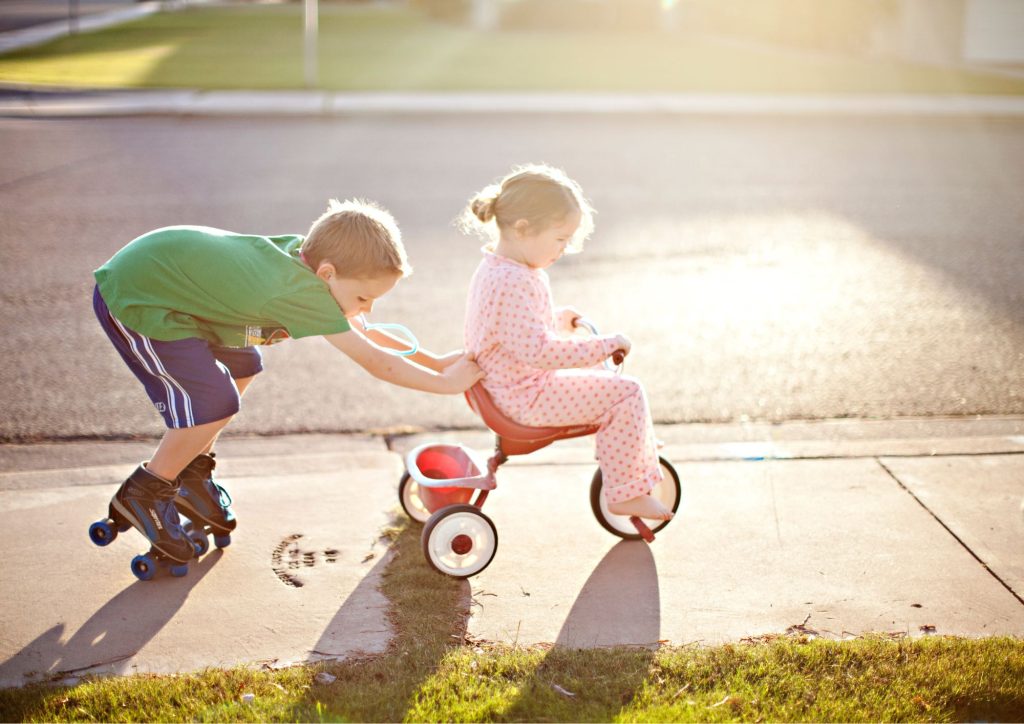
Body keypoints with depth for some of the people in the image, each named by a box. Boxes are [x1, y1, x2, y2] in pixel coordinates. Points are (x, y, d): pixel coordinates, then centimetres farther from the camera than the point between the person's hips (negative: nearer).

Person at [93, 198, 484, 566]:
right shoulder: (303, 291, -29)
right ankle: (142, 495, 5)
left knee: (241, 366, 16)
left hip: (157, 272, 10)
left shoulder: (302, 253, -3)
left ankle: (191, 476, 29)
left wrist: (435, 361, 5)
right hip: (131, 299, -10)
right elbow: (377, 363, -25)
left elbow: (364, 332, 8)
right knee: (215, 401, -15)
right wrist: (445, 383, -17)